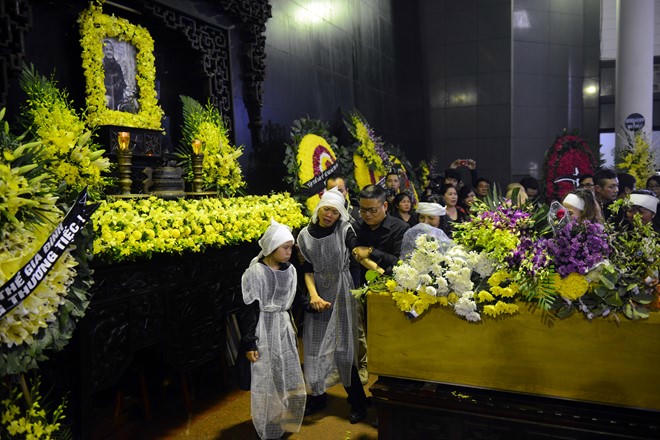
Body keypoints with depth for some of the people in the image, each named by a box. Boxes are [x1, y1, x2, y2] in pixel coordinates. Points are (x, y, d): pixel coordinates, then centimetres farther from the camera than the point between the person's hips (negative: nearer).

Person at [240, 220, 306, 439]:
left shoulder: (290, 270, 2)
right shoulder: (255, 273, -16)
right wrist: (249, 343, -15)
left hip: (284, 330, 6)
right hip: (264, 332, -6)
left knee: (291, 382, 14)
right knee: (267, 384, 6)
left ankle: (284, 421, 36)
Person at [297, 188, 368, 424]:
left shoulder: (345, 230, -5)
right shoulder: (305, 235, 1)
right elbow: (307, 270, 1)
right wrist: (314, 295, -14)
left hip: (341, 295, -3)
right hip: (318, 295, 3)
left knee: (343, 347, -1)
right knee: (316, 346, 9)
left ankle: (357, 402, 14)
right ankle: (317, 395, 29)